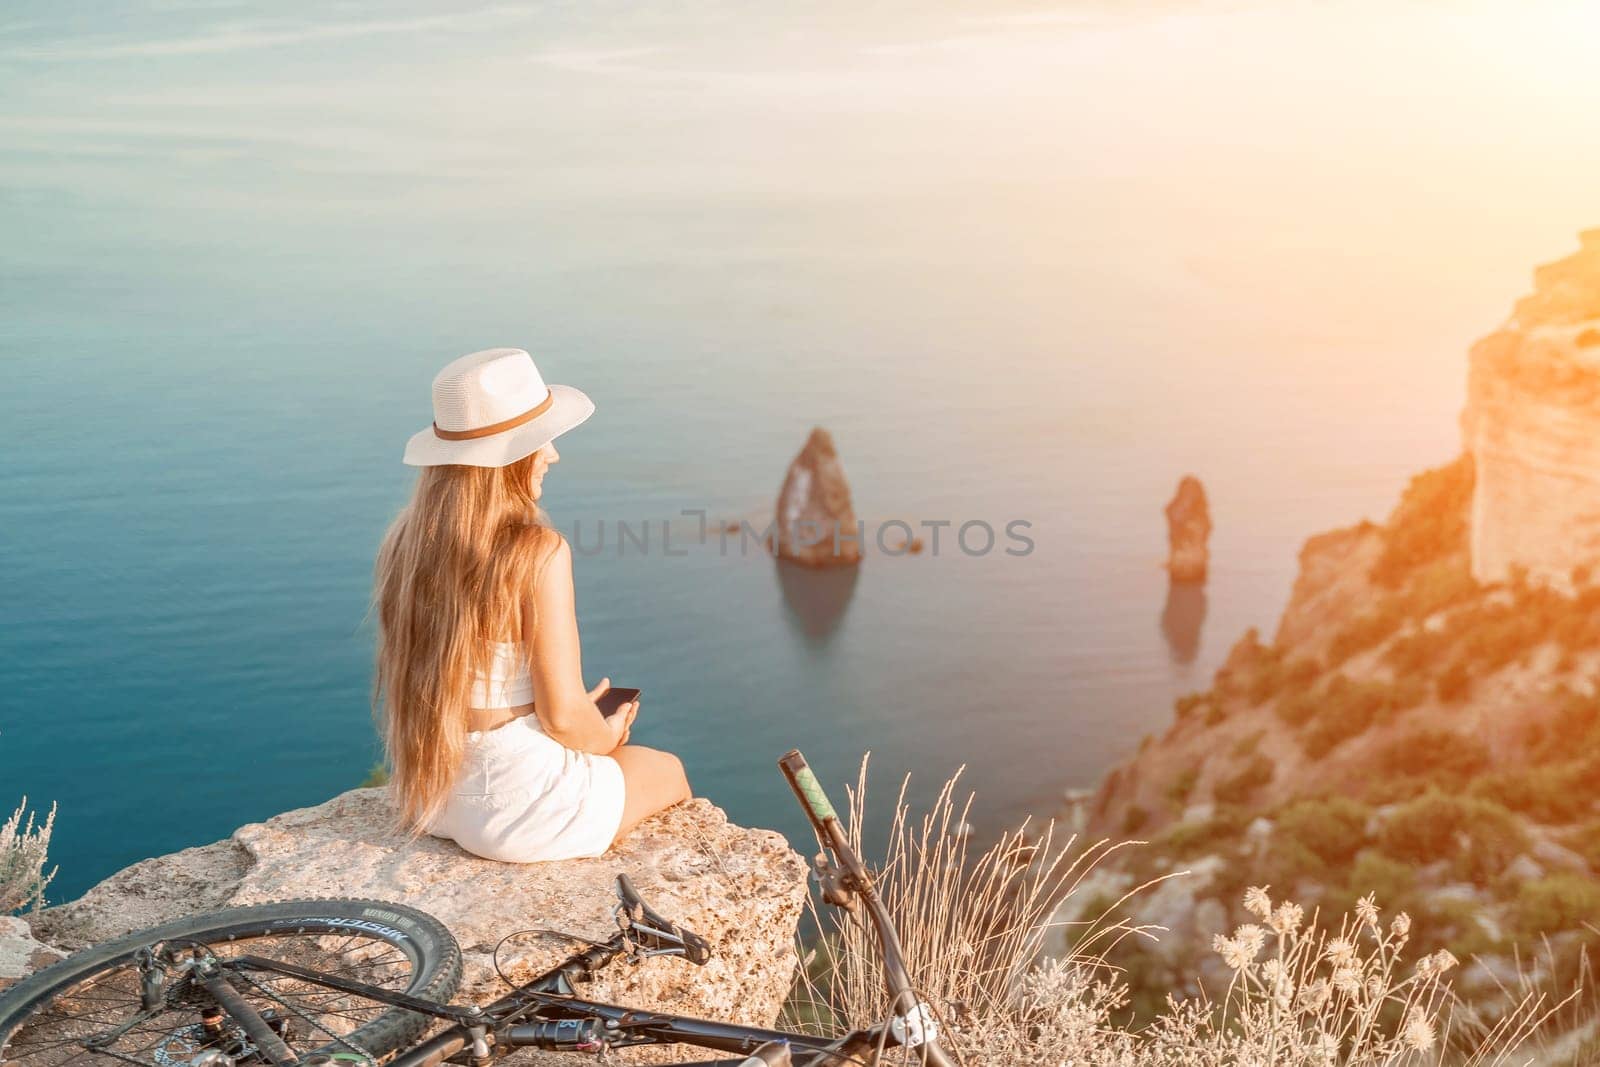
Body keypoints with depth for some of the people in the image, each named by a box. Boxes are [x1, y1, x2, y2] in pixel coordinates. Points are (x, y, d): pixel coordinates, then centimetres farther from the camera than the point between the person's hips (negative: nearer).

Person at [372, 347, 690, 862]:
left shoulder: (404, 541, -2)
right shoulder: (537, 553, -24)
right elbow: (565, 717, -21)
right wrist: (607, 735, 3)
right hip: (519, 807, -7)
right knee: (667, 771, 25)